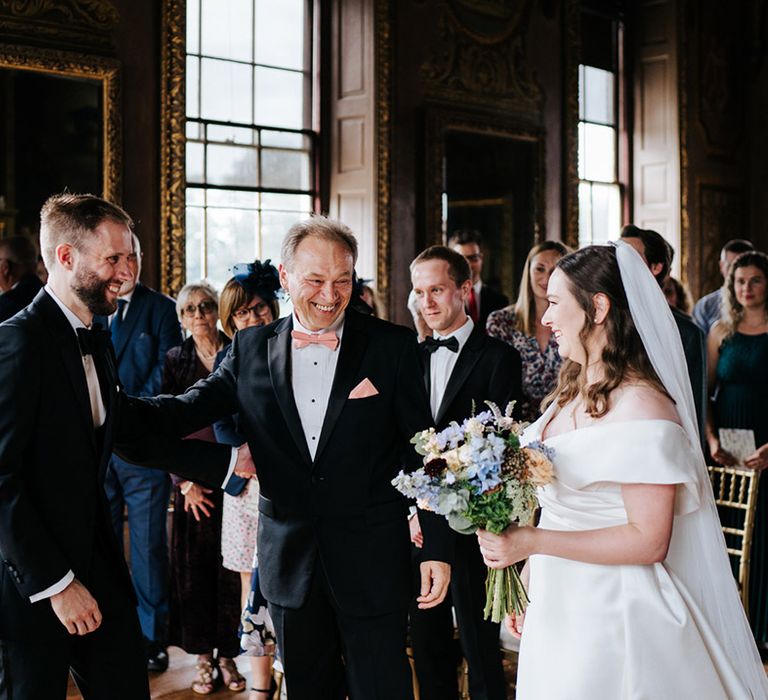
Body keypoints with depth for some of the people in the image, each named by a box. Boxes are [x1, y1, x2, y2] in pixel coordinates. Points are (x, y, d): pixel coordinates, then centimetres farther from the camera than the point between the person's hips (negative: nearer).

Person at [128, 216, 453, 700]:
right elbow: (191, 409, -2)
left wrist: (438, 547, -6)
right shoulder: (251, 349, 2)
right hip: (290, 563, 3)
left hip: (372, 562, -3)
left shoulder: (392, 346, -5)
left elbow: (422, 452, -4)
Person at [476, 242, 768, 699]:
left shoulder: (642, 406, -19)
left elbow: (649, 541, -22)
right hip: (556, 606, 8)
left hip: (609, 617, -8)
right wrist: (527, 584, 12)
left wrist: (534, 542, -23)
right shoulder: (570, 395, 7)